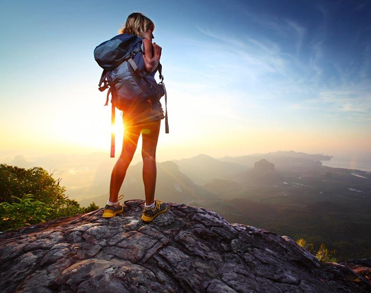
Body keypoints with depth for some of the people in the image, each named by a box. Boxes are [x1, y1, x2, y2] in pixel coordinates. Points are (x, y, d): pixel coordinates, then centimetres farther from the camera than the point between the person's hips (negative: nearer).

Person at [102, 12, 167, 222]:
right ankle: (150, 208, 5)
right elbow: (149, 66, -19)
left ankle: (112, 205, 15)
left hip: (130, 109, 7)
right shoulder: (144, 42, 0)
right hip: (148, 106, -6)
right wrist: (157, 55, 3)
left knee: (125, 156, 9)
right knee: (149, 156, -3)